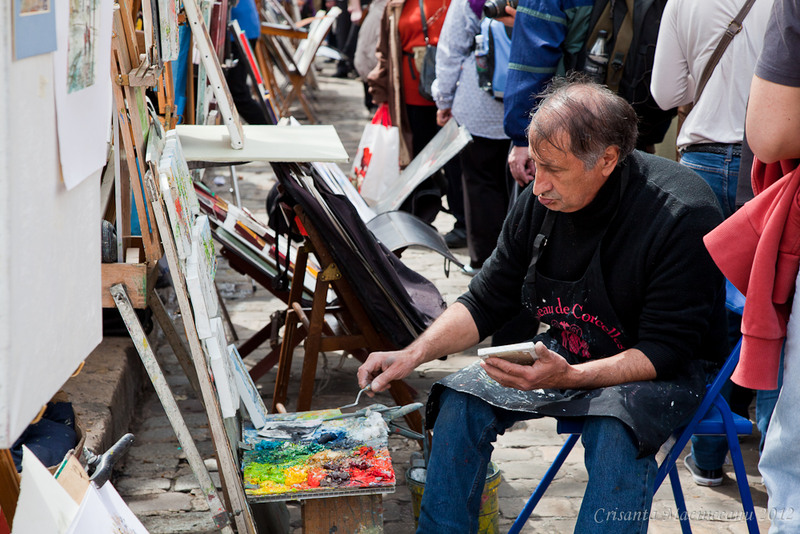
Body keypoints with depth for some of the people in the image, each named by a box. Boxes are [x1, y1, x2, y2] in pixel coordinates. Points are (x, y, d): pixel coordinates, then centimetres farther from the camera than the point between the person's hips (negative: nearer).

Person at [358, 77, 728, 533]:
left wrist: (569, 377, -37)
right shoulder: (543, 200, -9)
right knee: (460, 401, -13)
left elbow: (665, 352, -24)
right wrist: (414, 354, -13)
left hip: (665, 370, -5)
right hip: (566, 353, 5)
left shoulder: (682, 216, -25)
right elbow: (486, 302, 2)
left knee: (617, 432, -36)